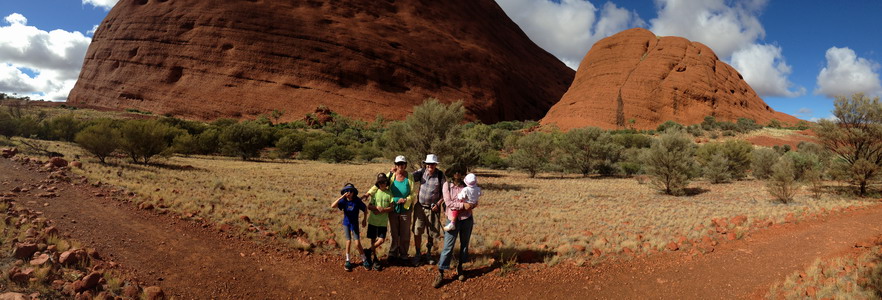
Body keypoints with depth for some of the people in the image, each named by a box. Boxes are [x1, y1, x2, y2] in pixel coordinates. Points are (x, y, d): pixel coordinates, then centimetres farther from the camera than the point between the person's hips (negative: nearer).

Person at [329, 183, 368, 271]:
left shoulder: (357, 201, -15)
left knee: (357, 243, -3)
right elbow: (332, 206, -31)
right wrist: (342, 197, -35)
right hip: (346, 223, 1)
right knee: (348, 241, -3)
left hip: (354, 224, -1)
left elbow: (365, 208, 0)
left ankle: (364, 260, 15)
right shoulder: (343, 201, -15)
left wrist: (365, 219, 1)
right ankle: (347, 261, 16)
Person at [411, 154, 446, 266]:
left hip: (433, 208, -1)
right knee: (417, 231, 1)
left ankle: (428, 254, 31)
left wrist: (438, 204, -10)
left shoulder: (441, 175, -9)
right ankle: (418, 254, 18)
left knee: (431, 233, 11)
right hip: (420, 206, 1)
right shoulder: (422, 172, -4)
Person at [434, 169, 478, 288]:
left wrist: (472, 205, -13)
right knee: (448, 247, -5)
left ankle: (460, 268, 30)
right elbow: (448, 203, -12)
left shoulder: (466, 185, 4)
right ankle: (440, 274, 2)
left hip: (467, 219, 3)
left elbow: (473, 201, 9)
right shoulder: (447, 185, -4)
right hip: (453, 220, -3)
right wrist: (463, 205, -20)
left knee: (464, 245, 12)